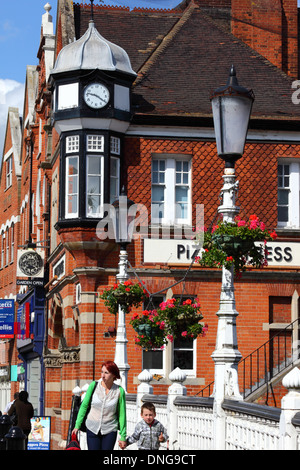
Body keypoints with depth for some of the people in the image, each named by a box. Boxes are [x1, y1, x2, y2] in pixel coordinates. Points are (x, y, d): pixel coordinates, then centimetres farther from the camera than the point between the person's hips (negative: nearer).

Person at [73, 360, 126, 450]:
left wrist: (123, 436, 2)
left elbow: (122, 415, 0)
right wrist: (77, 425, 2)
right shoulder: (94, 386, -4)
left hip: (109, 430, -1)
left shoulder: (119, 391, -5)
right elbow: (84, 406, 4)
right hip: (92, 429, 1)